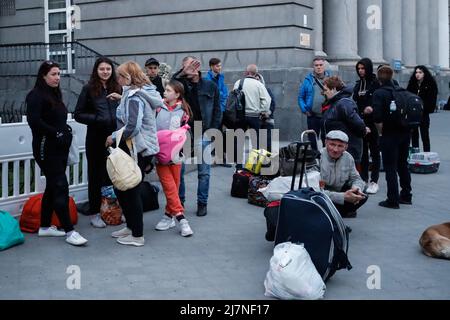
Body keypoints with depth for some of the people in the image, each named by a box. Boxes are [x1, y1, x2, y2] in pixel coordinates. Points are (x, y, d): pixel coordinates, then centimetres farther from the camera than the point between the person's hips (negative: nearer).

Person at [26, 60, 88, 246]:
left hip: (60, 148, 9)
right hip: (47, 149, -9)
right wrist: (56, 133, -18)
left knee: (52, 187, 13)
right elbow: (34, 121, -20)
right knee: (61, 187, -11)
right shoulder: (36, 95, -10)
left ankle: (45, 227, 23)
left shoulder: (55, 94, 16)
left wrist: (66, 131, 4)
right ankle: (69, 231, -8)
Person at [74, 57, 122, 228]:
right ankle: (95, 213, 14)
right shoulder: (88, 89, 0)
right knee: (96, 175, 5)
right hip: (96, 138, -2)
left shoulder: (118, 89, 8)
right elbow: (78, 114, -2)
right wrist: (97, 119, -15)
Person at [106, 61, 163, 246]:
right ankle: (131, 227, 28)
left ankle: (137, 236, 10)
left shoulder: (134, 97, -16)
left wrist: (114, 137, -15)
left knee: (131, 191, 0)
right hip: (142, 148, 10)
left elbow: (133, 126, -26)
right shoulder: (144, 93, 12)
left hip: (136, 149, -10)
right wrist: (121, 98, 20)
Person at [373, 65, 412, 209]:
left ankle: (393, 200, 4)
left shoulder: (379, 93, -10)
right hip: (405, 133, 6)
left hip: (389, 135, -6)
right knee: (403, 165, 18)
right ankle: (406, 196, 27)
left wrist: (381, 132, -6)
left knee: (390, 168, 2)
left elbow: (377, 117, -20)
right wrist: (407, 127, 9)